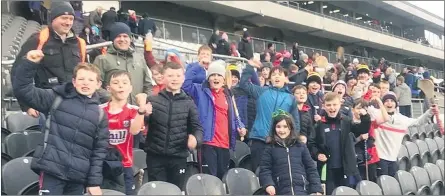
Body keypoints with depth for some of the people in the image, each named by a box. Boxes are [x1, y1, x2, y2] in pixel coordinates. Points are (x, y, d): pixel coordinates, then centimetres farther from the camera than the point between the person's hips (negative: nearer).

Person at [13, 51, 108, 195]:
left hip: (78, 177, 3)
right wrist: (29, 64, -16)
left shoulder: (100, 114, 8)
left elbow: (99, 150, 7)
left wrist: (95, 181, 3)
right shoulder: (57, 98, 3)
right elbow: (23, 91, -3)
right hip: (52, 170, -2)